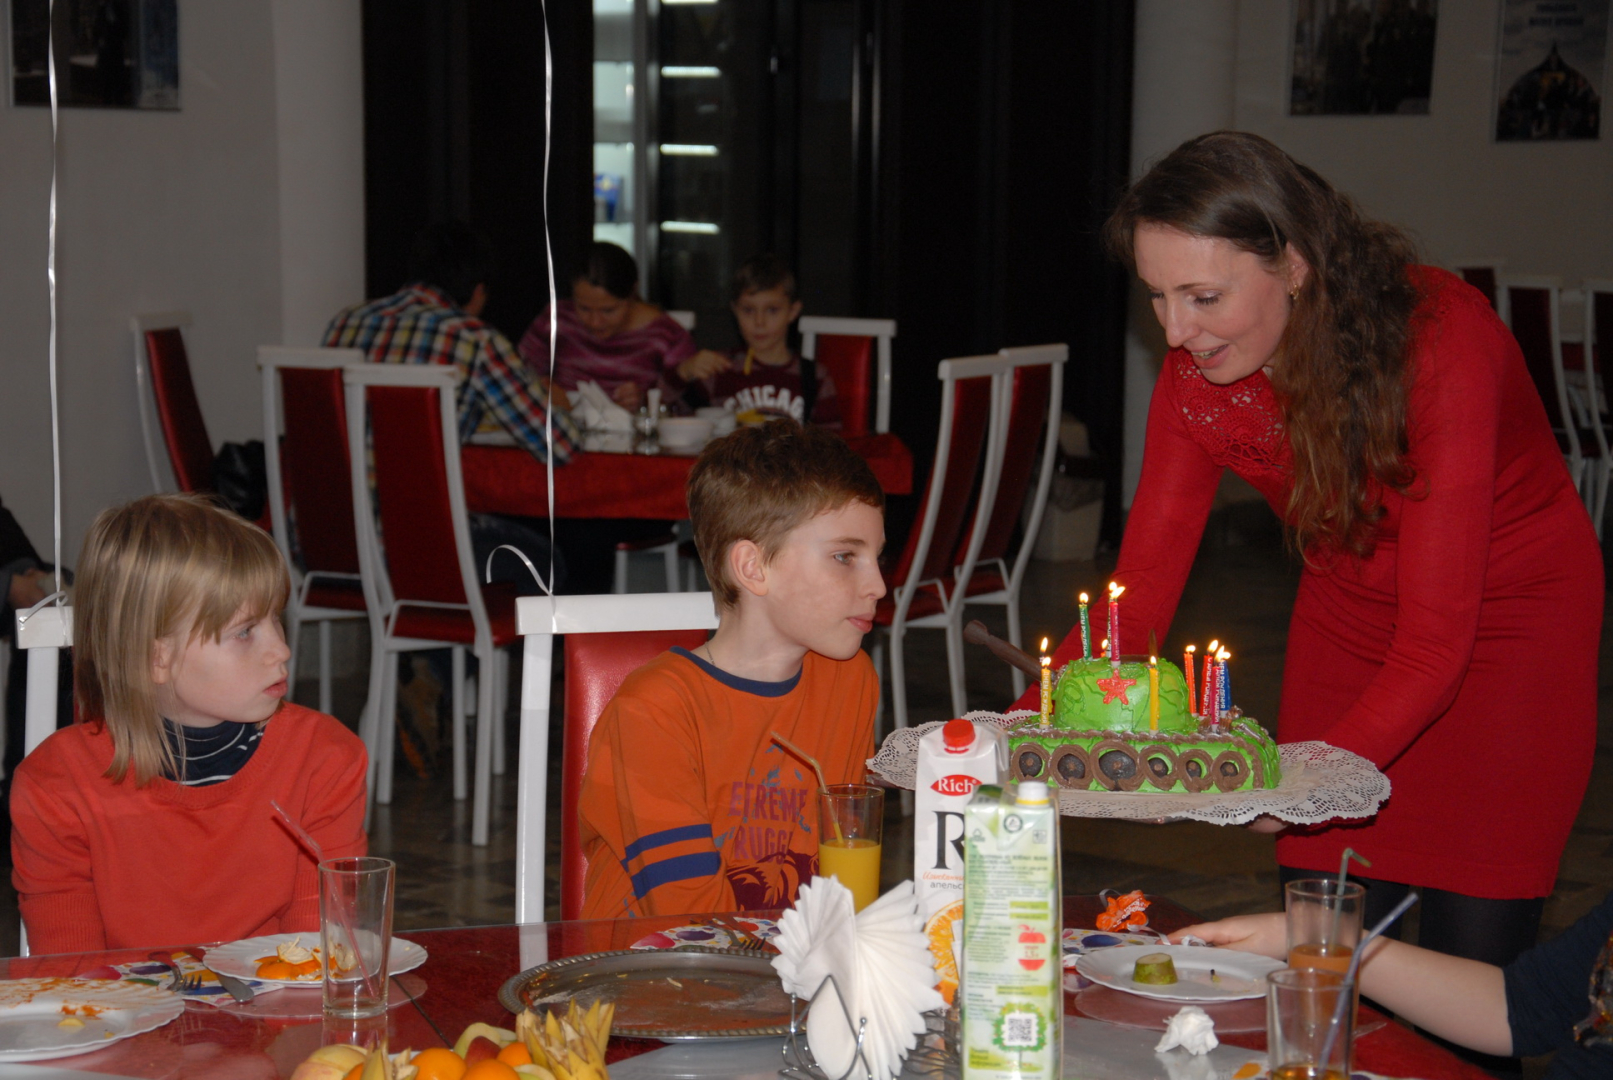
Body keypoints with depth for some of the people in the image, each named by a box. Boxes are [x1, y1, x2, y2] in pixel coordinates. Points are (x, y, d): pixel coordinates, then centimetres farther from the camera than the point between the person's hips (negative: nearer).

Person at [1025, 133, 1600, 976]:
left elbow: (1436, 642, -32)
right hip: (1348, 618, 4)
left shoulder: (1441, 343, -31)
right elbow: (1136, 599, -11)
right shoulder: (1195, 378, -15)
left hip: (1510, 624, -4)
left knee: (1470, 968, -7)